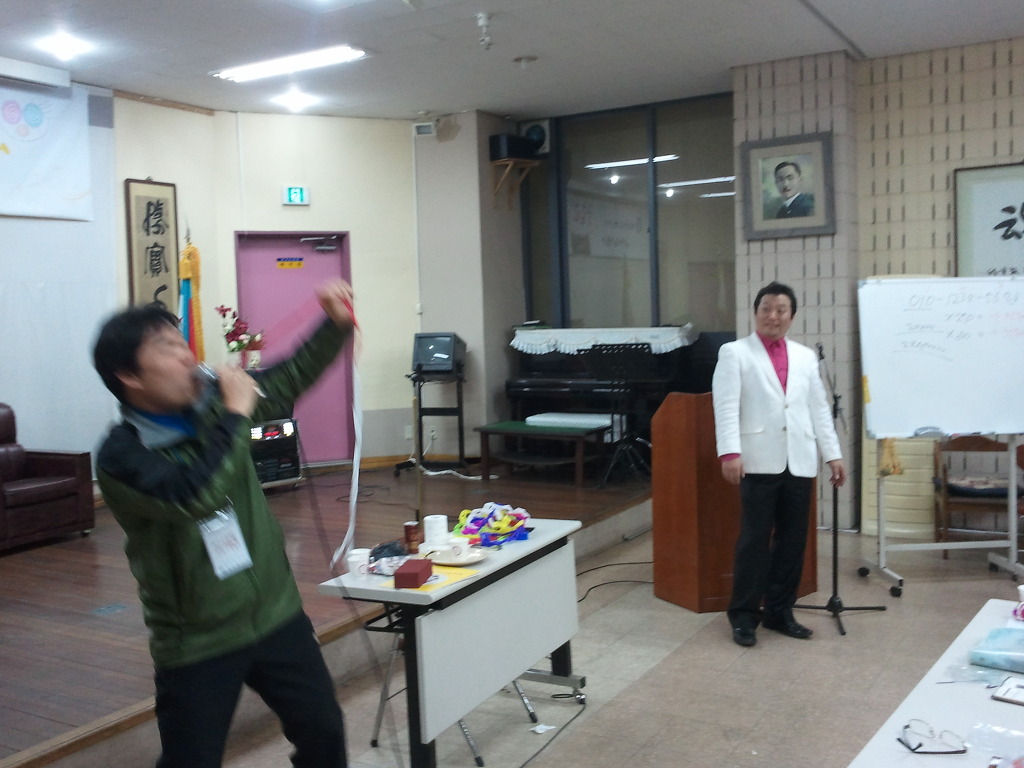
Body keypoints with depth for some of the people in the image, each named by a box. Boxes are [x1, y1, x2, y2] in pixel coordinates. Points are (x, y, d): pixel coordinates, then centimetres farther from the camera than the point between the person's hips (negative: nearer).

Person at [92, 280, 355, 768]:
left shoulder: (213, 403, -3)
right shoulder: (120, 455, -20)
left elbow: (289, 380, 8)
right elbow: (192, 497, -35)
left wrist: (335, 325, -6)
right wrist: (235, 415, -27)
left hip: (276, 614, 5)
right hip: (196, 644, -5)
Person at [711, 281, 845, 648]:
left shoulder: (806, 356, 17)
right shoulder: (735, 353, 2)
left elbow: (820, 408, 17)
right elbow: (726, 406, -7)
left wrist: (833, 454, 11)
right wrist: (730, 452, -18)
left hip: (800, 462, 5)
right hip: (760, 462, -5)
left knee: (793, 541, 9)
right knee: (754, 540, -2)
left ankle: (780, 611, 21)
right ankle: (744, 615, 9)